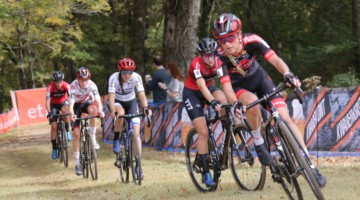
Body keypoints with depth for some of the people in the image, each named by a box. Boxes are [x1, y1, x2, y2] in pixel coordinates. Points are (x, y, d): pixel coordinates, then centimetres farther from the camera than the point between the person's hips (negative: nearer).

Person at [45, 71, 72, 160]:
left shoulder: (66, 85, -27)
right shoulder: (50, 87, -29)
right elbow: (47, 101, -35)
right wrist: (49, 112, -48)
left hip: (63, 102, 0)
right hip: (53, 104, 0)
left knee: (65, 110, -37)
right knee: (54, 126, -9)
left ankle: (67, 131, -18)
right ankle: (54, 149, 0)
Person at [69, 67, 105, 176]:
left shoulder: (92, 85, -26)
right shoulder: (73, 86, -32)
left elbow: (98, 100, -34)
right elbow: (71, 103, -40)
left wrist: (100, 111, -54)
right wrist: (71, 114, -59)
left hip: (86, 103, 2)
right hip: (76, 105, -2)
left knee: (93, 109, -36)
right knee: (76, 134, -10)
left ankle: (93, 138, -18)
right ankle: (77, 163, -2)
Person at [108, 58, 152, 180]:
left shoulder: (136, 78, -23)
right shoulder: (114, 78, -27)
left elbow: (142, 95, -29)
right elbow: (111, 96, -35)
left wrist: (145, 108, -47)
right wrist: (112, 111, -51)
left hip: (131, 102, 1)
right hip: (117, 102, -1)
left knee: (136, 133, -11)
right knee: (121, 113, -39)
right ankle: (116, 140, -15)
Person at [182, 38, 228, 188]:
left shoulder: (218, 62, -18)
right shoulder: (196, 64, -30)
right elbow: (202, 86, -43)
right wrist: (213, 102, -57)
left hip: (209, 89, 4)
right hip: (192, 94, -4)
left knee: (222, 99, -32)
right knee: (203, 132, -13)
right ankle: (205, 173, -6)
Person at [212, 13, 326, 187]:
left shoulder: (251, 41, -28)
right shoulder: (220, 56, -29)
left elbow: (275, 59, -37)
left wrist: (288, 75, -56)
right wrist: (234, 104, -53)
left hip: (258, 77, 2)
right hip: (239, 86, -1)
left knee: (285, 117, -13)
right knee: (252, 102, -38)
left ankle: (310, 166, -10)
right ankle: (258, 143, -14)